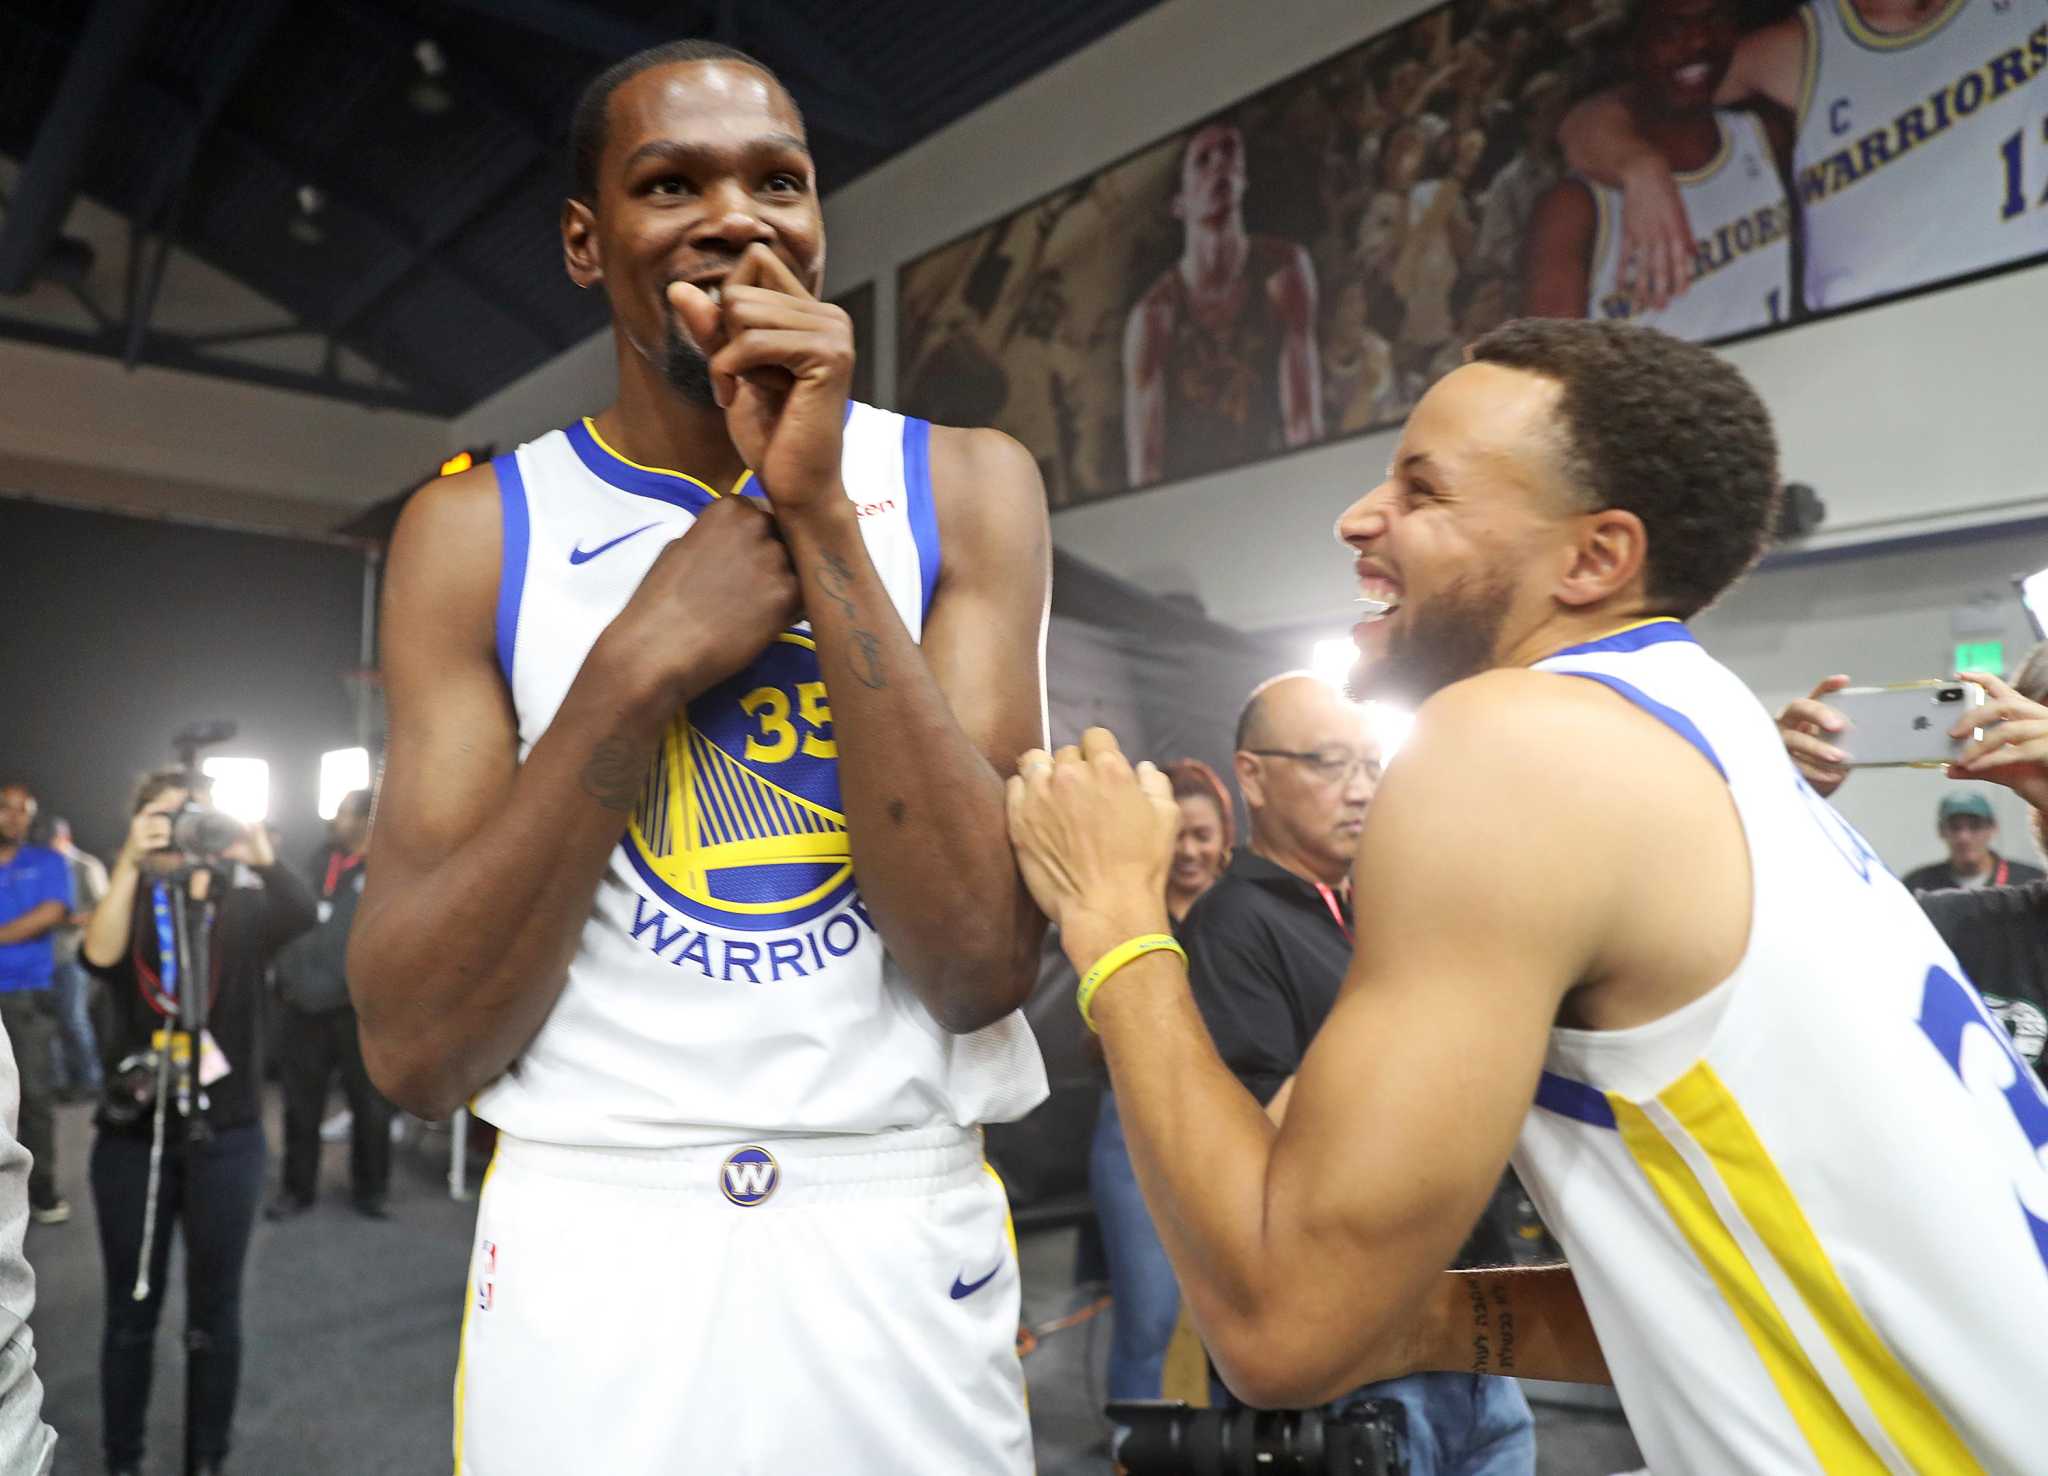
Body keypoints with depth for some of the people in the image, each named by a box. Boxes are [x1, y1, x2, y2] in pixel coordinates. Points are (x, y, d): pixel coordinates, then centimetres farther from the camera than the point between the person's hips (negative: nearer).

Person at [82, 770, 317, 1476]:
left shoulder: (241, 902, 1)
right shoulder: (126, 902, 4)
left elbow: (302, 915, -21)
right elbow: (98, 955, -19)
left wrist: (258, 852, -34)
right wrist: (130, 863, -28)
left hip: (225, 1134, 0)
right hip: (133, 1134, 1)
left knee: (215, 1313, 9)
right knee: (131, 1313, 10)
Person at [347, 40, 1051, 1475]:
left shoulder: (964, 488, -3)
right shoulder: (477, 530, -2)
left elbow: (986, 964, -15)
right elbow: (416, 1050, -8)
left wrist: (819, 515, -19)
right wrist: (638, 662, -17)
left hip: (904, 1247, 1)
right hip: (586, 1251, 0)